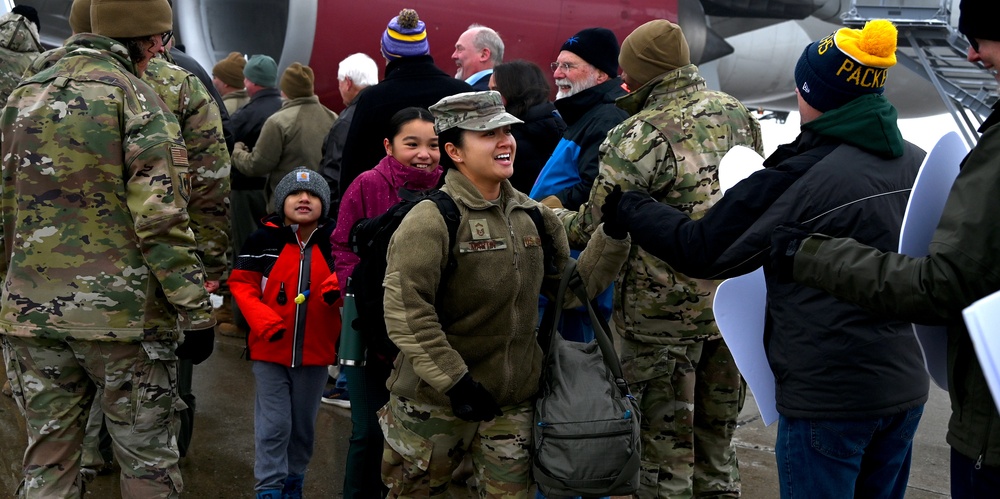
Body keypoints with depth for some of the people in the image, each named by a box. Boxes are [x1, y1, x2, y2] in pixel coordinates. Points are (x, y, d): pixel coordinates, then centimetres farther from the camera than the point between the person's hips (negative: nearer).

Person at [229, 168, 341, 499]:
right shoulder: (263, 240, -7)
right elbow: (241, 284, -4)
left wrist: (336, 289, -19)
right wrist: (265, 322, -16)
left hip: (316, 350, 3)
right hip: (270, 349, -2)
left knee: (303, 424, 15)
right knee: (274, 425, 0)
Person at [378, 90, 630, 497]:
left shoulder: (531, 216, 6)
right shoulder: (432, 219, -15)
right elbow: (405, 311, -21)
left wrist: (613, 235, -1)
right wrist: (455, 381, -23)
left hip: (513, 402, 5)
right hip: (435, 402, -5)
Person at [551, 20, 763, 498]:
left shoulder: (641, 136, -17)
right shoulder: (739, 114, 5)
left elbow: (593, 227, -14)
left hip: (665, 312, -7)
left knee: (665, 442, 6)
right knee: (717, 438, 20)